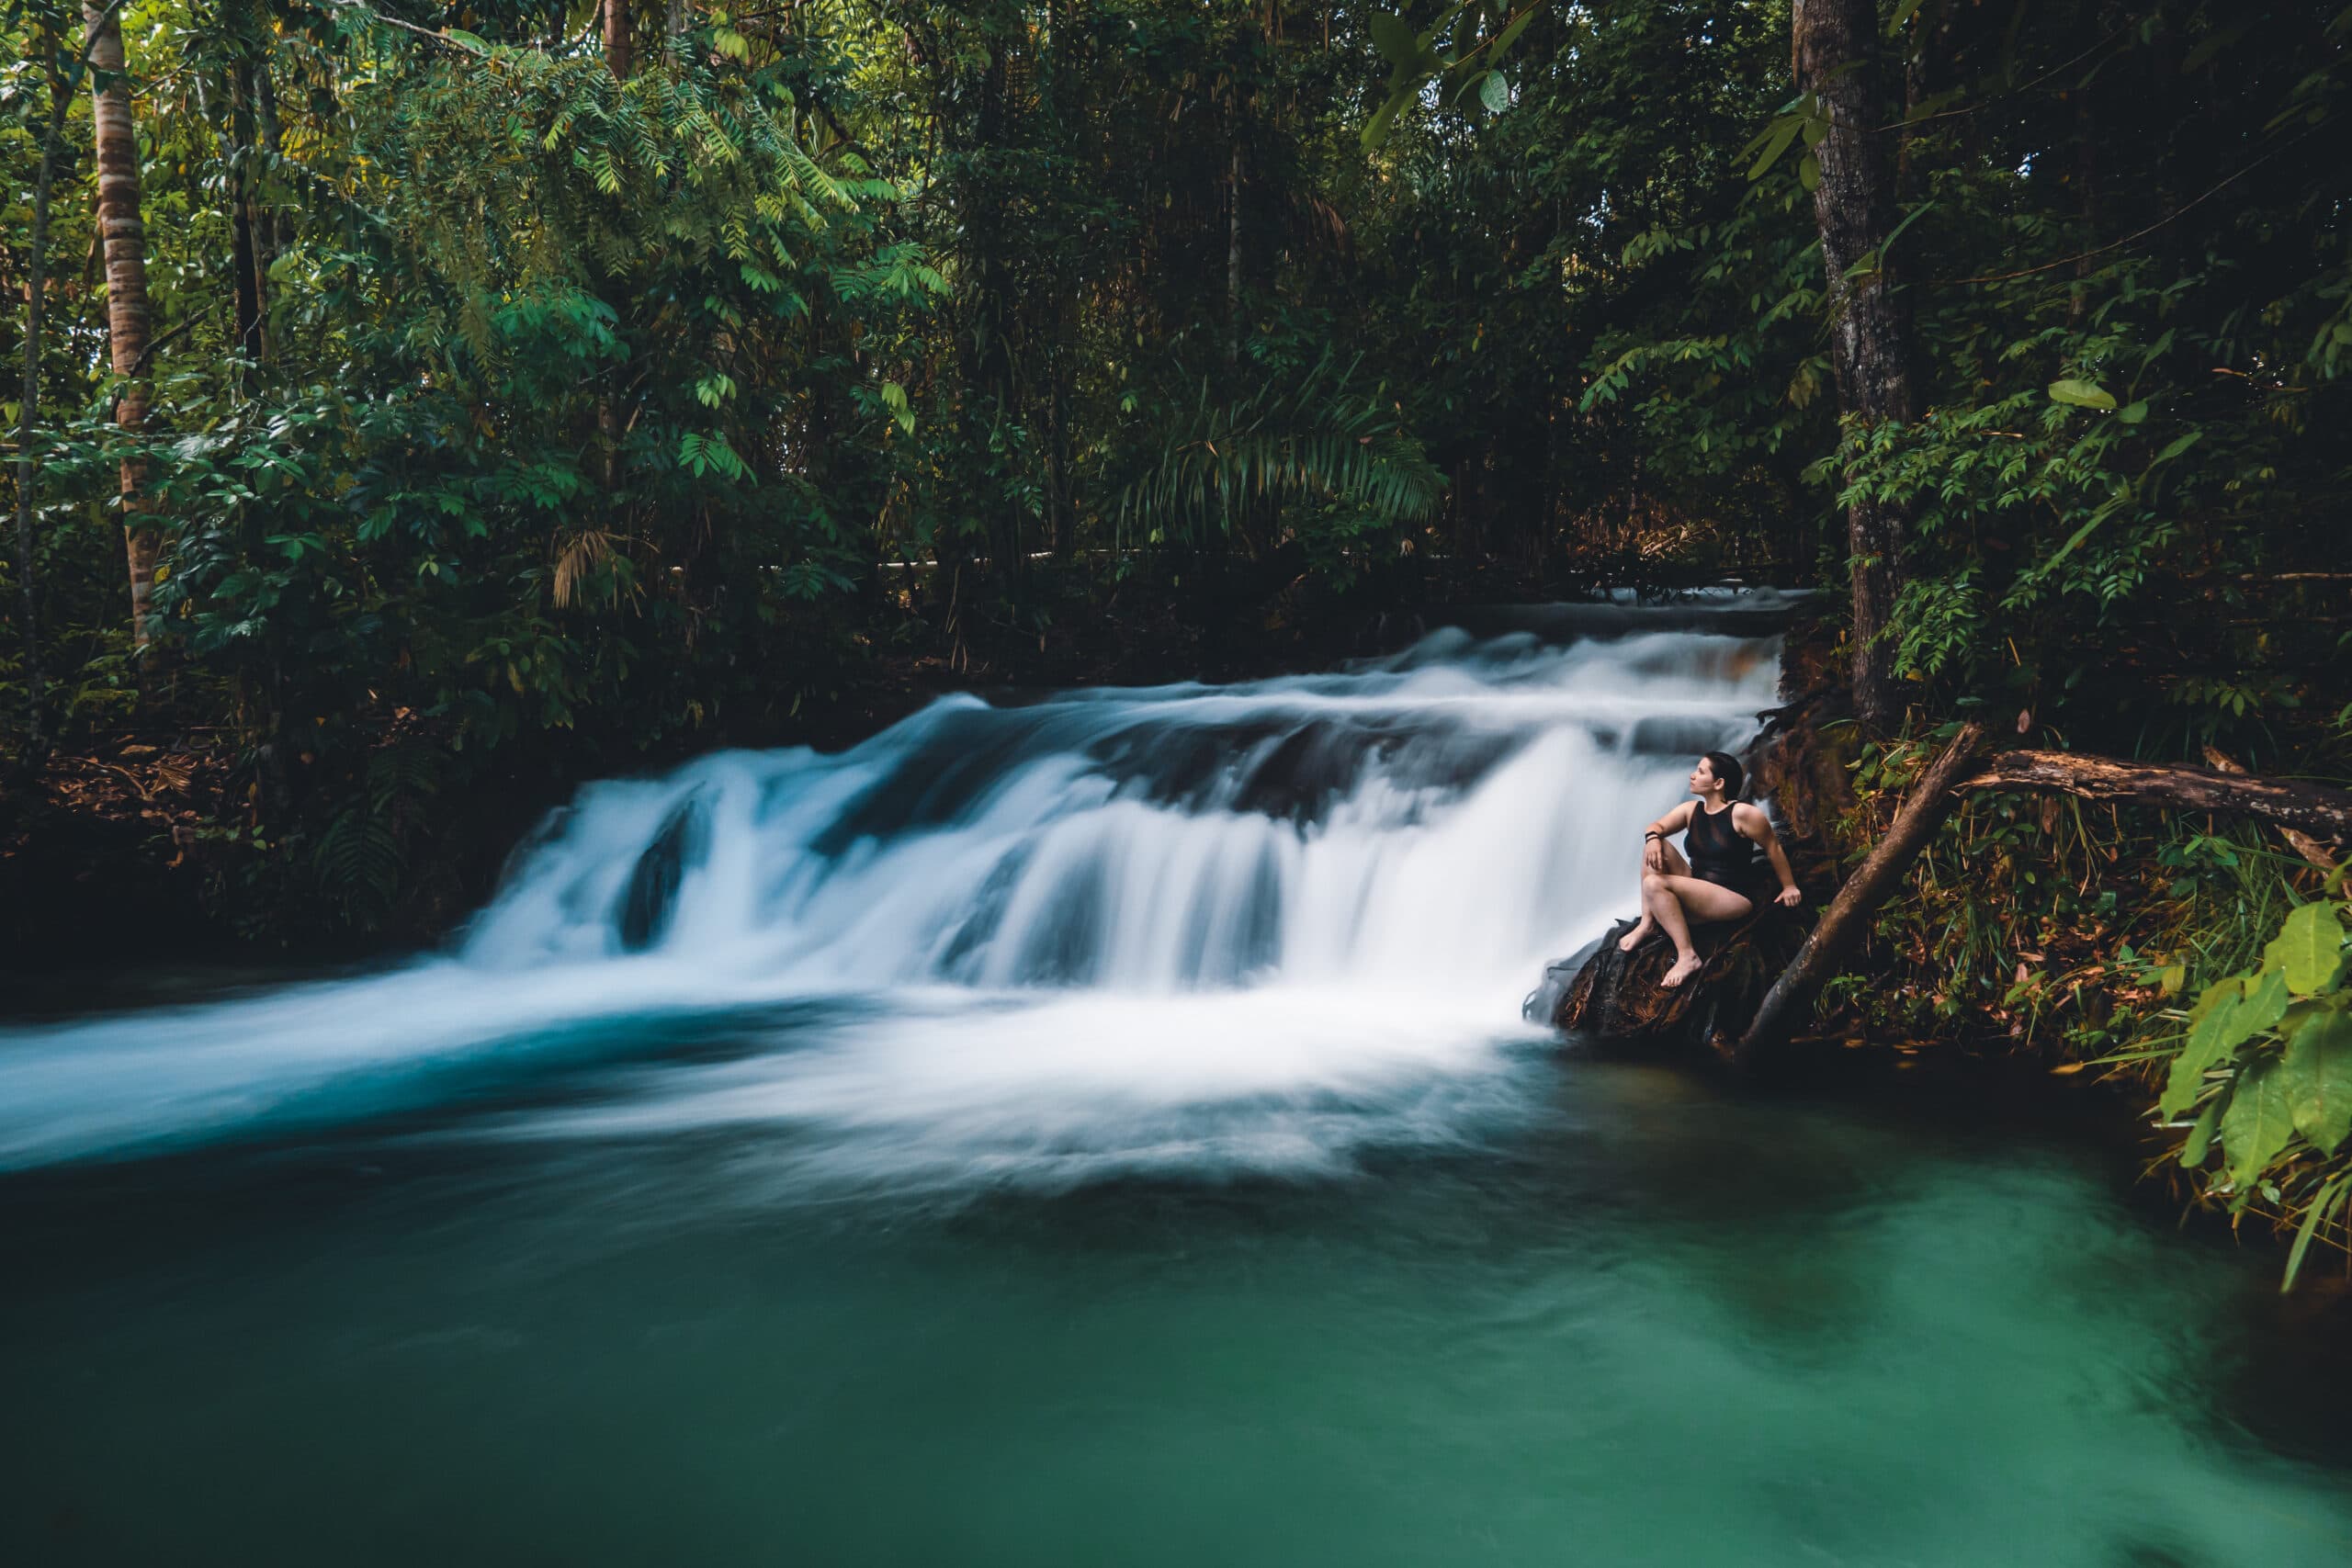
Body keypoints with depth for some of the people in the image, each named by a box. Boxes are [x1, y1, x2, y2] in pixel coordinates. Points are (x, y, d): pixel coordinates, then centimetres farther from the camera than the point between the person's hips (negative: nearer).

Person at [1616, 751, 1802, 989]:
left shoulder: (1742, 813, -14)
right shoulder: (1691, 809, 6)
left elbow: (1772, 848, -6)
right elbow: (1657, 826, 2)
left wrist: (1789, 887, 0)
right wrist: (1652, 838, -23)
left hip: (1733, 898, -8)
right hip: (1697, 889, 8)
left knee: (1654, 884, -26)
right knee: (1655, 847, -10)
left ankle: (1687, 956, -24)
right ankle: (1647, 922, -13)